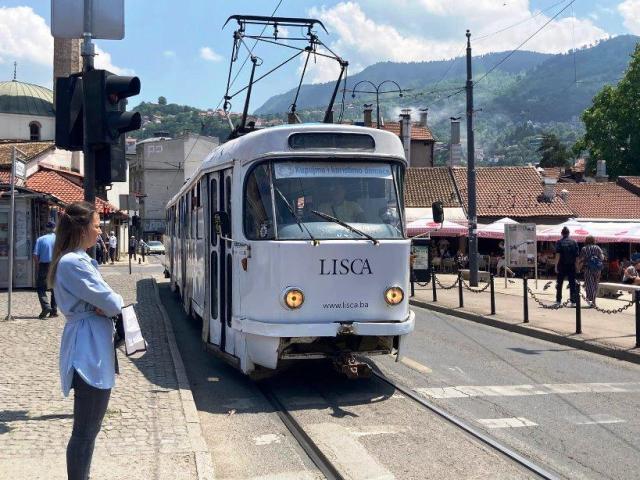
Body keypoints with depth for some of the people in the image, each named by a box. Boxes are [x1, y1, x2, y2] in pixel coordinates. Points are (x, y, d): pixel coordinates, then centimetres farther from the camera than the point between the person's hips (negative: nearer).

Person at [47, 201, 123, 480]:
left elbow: (97, 301, 14)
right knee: (85, 431, -3)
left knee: (90, 427, 18)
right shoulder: (73, 263, -19)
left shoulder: (80, 260, 14)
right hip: (89, 352, -10)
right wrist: (116, 301, 2)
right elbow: (111, 303, -21)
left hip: (94, 351, 10)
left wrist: (102, 306, -9)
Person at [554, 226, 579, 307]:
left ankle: (558, 301, 8)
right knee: (572, 284, 6)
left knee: (559, 284, 8)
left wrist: (556, 265, -12)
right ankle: (573, 301, 4)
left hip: (562, 266, -2)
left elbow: (557, 255, -13)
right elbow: (577, 255, 2)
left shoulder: (559, 242, -5)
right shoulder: (574, 242, 3)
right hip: (572, 266, 2)